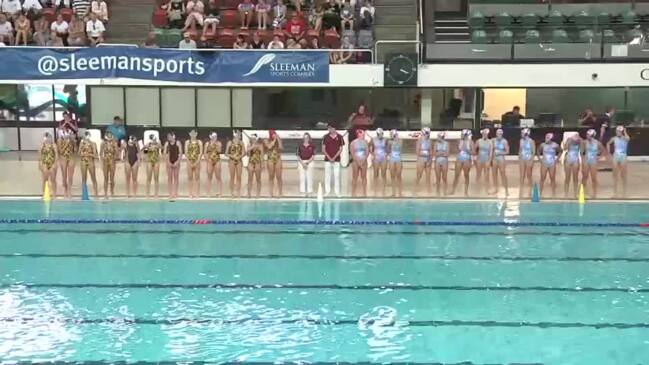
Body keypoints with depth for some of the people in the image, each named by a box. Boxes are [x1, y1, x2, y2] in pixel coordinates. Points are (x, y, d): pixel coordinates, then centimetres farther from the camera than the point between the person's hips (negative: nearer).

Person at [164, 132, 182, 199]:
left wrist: (177, 162, -11)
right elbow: (165, 153, 2)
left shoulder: (178, 143, -1)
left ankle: (175, 193, 6)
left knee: (176, 178, 2)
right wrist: (168, 162, -7)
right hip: (169, 162, 1)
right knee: (169, 178, 2)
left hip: (176, 162, -1)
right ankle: (170, 193, 5)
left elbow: (180, 153, -3)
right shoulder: (167, 143, 4)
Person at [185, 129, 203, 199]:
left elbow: (201, 152, -3)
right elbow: (186, 152, 0)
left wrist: (197, 161, -12)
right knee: (190, 177, 2)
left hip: (197, 161, -1)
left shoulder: (199, 142, 3)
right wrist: (189, 162, -9)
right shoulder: (187, 142, 5)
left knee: (197, 177, 0)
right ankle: (190, 193, 5)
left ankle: (197, 193, 2)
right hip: (190, 161, 1)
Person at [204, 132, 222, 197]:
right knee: (209, 177, 2)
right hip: (210, 161, 0)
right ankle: (209, 192, 3)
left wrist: (216, 145, -13)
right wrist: (206, 160, -5)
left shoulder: (218, 143, 5)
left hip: (217, 161, 0)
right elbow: (205, 153, 4)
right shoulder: (207, 143, 7)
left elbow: (219, 151, -10)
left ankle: (219, 192, 1)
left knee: (218, 177, -1)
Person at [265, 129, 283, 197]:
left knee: (279, 177, -2)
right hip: (270, 160, 0)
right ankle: (271, 193, 6)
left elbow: (281, 148, -11)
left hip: (278, 160, 0)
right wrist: (274, 140, -10)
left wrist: (278, 139, -11)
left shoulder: (278, 141, 5)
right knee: (271, 177, 2)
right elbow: (269, 146, -16)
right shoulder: (267, 141, 4)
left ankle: (280, 193, 2)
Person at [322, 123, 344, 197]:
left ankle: (337, 192, 3)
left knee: (337, 176, -1)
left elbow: (341, 149, 0)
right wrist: (329, 157, -9)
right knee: (327, 176, 2)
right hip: (327, 159, 1)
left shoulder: (339, 137, 0)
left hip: (336, 159, -1)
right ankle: (327, 191, 7)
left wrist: (334, 157, -10)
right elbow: (323, 149, 1)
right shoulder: (325, 137, 2)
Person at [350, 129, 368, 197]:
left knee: (364, 177, 4)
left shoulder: (365, 142, 6)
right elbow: (352, 153, -6)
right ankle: (353, 193, 2)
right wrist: (358, 161, -13)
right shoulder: (353, 142, -3)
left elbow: (367, 152, 3)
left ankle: (364, 193, 7)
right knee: (355, 177, -1)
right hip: (356, 161, -3)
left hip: (363, 161, 3)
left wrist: (363, 160, -9)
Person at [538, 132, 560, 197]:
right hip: (544, 164, 1)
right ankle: (540, 193, 5)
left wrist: (557, 159, 2)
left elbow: (560, 151, 8)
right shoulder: (542, 145, -4)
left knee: (553, 179, 4)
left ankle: (553, 194, 9)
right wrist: (540, 159, 2)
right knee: (542, 179, 1)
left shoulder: (555, 145, -8)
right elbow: (538, 152, 11)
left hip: (552, 164, -1)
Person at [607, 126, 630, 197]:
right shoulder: (614, 138, 0)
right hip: (615, 157, 3)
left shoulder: (625, 138, -10)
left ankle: (624, 191, 9)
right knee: (615, 174, 6)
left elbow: (628, 138, -35)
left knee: (623, 175, 2)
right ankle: (615, 191, 12)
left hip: (623, 157, -3)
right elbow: (608, 144, 18)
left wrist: (625, 132, -24)